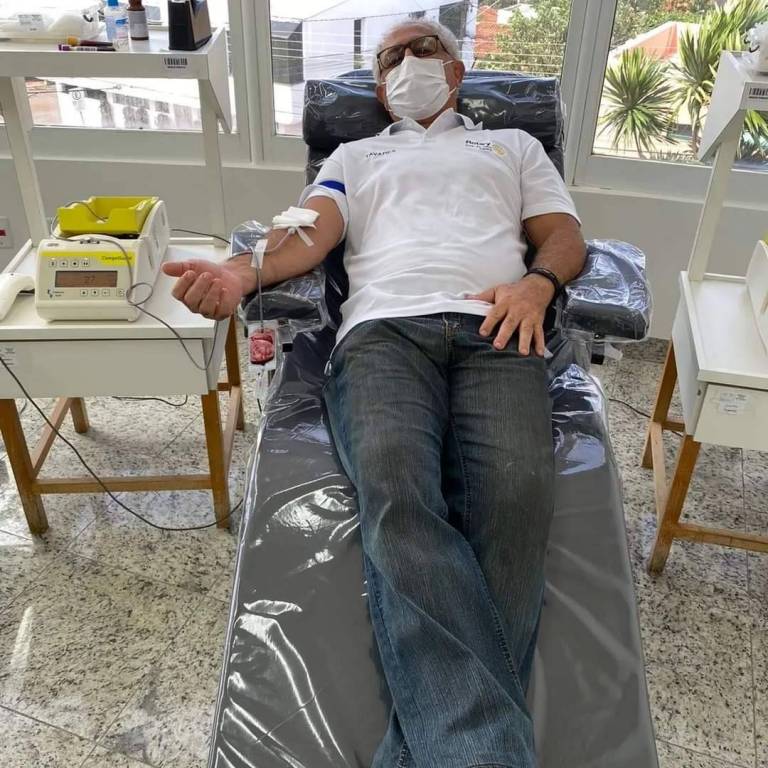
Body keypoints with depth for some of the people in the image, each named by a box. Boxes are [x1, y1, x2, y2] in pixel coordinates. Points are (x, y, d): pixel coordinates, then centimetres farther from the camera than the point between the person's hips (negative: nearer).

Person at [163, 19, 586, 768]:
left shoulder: (513, 144, 36)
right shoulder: (356, 155, 35)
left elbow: (565, 234, 23)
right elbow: (313, 231, 16)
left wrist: (537, 282, -3)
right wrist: (244, 272, -8)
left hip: (497, 329, 1)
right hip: (383, 328, 0)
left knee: (516, 495, -32)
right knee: (396, 492, -34)